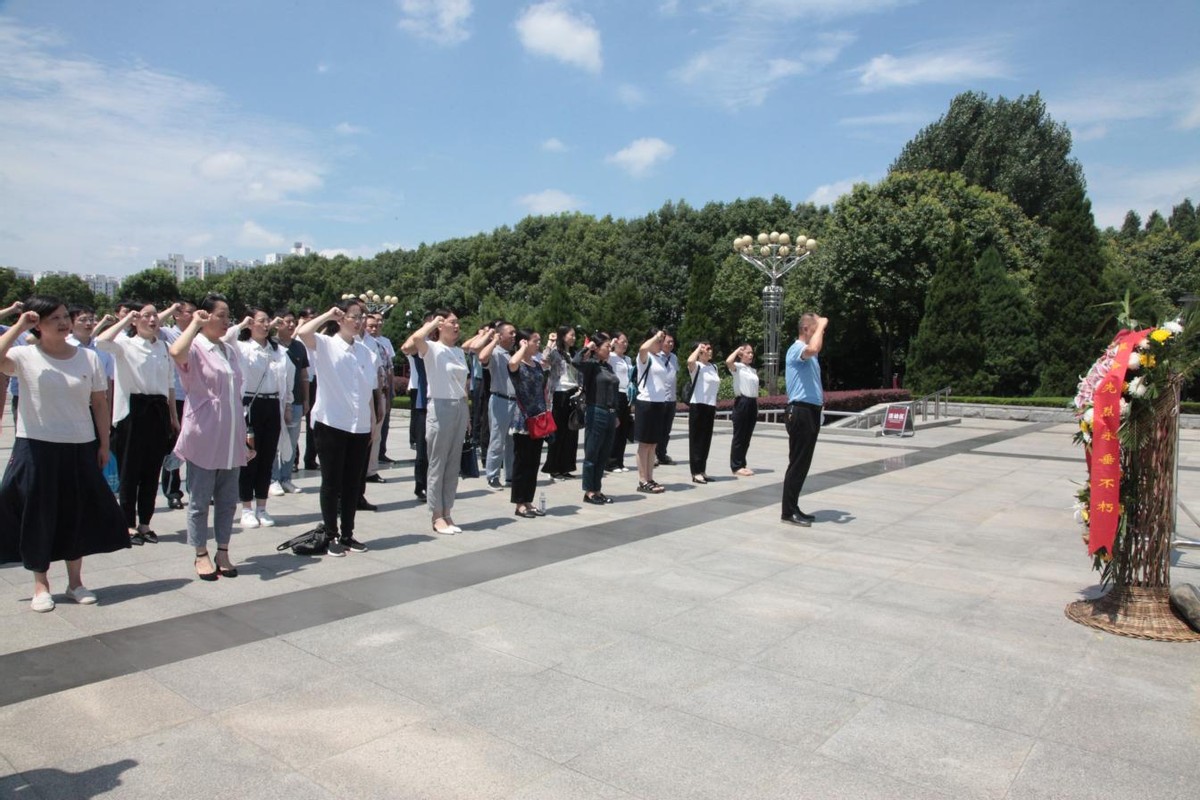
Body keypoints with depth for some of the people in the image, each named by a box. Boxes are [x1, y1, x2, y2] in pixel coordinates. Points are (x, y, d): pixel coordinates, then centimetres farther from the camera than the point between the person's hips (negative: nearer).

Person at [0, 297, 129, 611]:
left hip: (80, 448, 2)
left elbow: (100, 403, 6)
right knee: (38, 515, 6)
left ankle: (75, 581, 25)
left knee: (79, 514, 10)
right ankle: (41, 585, 22)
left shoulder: (88, 357, 2)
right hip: (37, 447, -2)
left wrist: (104, 444, 4)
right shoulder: (25, 356, -4)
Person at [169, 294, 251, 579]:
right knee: (200, 500, 5)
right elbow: (175, 351, -33)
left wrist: (245, 434, 16)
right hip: (203, 438, -6)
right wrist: (195, 324, -17)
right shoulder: (195, 349, -6)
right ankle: (201, 555, 16)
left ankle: (222, 552, 21)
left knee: (228, 499, 11)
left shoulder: (231, 350, 13)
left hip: (231, 439, 6)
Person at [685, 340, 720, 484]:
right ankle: (696, 472, 0)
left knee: (706, 439, 11)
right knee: (696, 439, -3)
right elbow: (690, 361, -33)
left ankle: (702, 470, 19)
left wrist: (715, 407, 18)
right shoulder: (696, 366, -7)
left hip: (710, 406, 7)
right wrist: (698, 348, -15)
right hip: (697, 406, -7)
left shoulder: (714, 367, 15)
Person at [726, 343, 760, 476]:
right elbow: (728, 362, -28)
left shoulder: (753, 370, 18)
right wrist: (737, 350, -12)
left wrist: (757, 408, 16)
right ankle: (736, 466, 2)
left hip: (752, 403, 8)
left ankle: (742, 464, 18)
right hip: (742, 402, -8)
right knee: (739, 436, -3)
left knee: (747, 436, 11)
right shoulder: (737, 367, -5)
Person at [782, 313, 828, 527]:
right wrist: (821, 325, -21)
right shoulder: (796, 349, -13)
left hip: (811, 411, 10)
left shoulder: (808, 355, 20)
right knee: (797, 463, -7)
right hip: (801, 412, -10)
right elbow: (812, 349, -36)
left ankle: (794, 508, 19)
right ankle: (789, 512, -2)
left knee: (803, 463, 12)